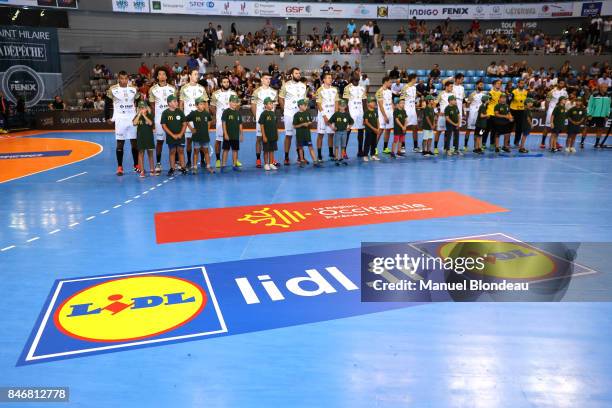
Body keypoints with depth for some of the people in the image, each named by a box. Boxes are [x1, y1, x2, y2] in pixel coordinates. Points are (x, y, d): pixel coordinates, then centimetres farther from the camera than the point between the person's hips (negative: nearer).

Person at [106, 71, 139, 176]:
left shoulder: (134, 89, 3)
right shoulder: (112, 90, -5)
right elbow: (107, 104, 1)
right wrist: (108, 118, -1)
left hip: (133, 119, 3)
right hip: (120, 120, -2)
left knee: (135, 142, 6)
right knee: (120, 143, 1)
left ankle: (136, 165, 16)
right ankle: (120, 167, 7)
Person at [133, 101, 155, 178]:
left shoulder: (150, 116, 1)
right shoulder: (137, 116, 3)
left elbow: (150, 123, -18)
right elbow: (134, 123, -15)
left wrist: (144, 115, -18)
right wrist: (139, 114, -16)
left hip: (149, 137, 0)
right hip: (140, 137, 1)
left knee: (150, 153, 8)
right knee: (141, 153, 2)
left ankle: (152, 169, 17)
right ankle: (142, 171, 4)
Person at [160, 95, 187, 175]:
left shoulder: (180, 112, 0)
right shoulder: (165, 113, -6)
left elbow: (184, 124, 3)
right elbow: (163, 126, -7)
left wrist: (181, 134, -8)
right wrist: (173, 135, -11)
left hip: (180, 136, 1)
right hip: (170, 136, -1)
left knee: (180, 151, 4)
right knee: (172, 151, 5)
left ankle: (183, 167, 8)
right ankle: (172, 168, 12)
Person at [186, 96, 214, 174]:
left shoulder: (207, 113, 1)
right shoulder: (193, 113, -8)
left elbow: (209, 121, 19)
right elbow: (186, 121, -1)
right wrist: (191, 129, -2)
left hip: (205, 136, 3)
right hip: (196, 136, -2)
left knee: (206, 151, 9)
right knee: (196, 151, 5)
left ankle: (208, 166, 13)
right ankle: (195, 167, 10)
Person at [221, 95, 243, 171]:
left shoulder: (238, 112, 9)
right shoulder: (226, 112, -5)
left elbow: (240, 124, 14)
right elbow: (223, 123, -8)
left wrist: (241, 134, 11)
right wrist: (225, 134, -14)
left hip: (236, 135, 5)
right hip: (228, 135, -5)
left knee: (235, 150, 8)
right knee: (226, 149, -1)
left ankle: (234, 165, 16)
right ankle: (223, 165, 4)